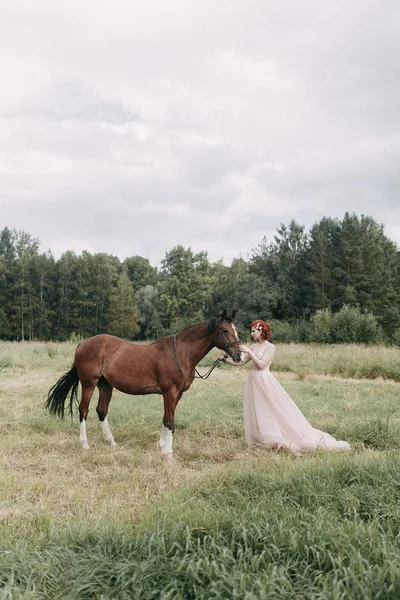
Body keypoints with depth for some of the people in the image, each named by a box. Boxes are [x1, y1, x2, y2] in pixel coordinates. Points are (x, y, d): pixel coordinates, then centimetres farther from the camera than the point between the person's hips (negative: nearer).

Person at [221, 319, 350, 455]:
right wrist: (227, 360, -2)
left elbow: (261, 364, -21)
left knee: (274, 409, -2)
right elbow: (241, 362, 8)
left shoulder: (270, 347, -12)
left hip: (264, 381, -8)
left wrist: (249, 352, -19)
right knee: (255, 411, 12)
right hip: (253, 381, 8)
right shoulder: (254, 346, 8)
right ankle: (261, 439, 22)